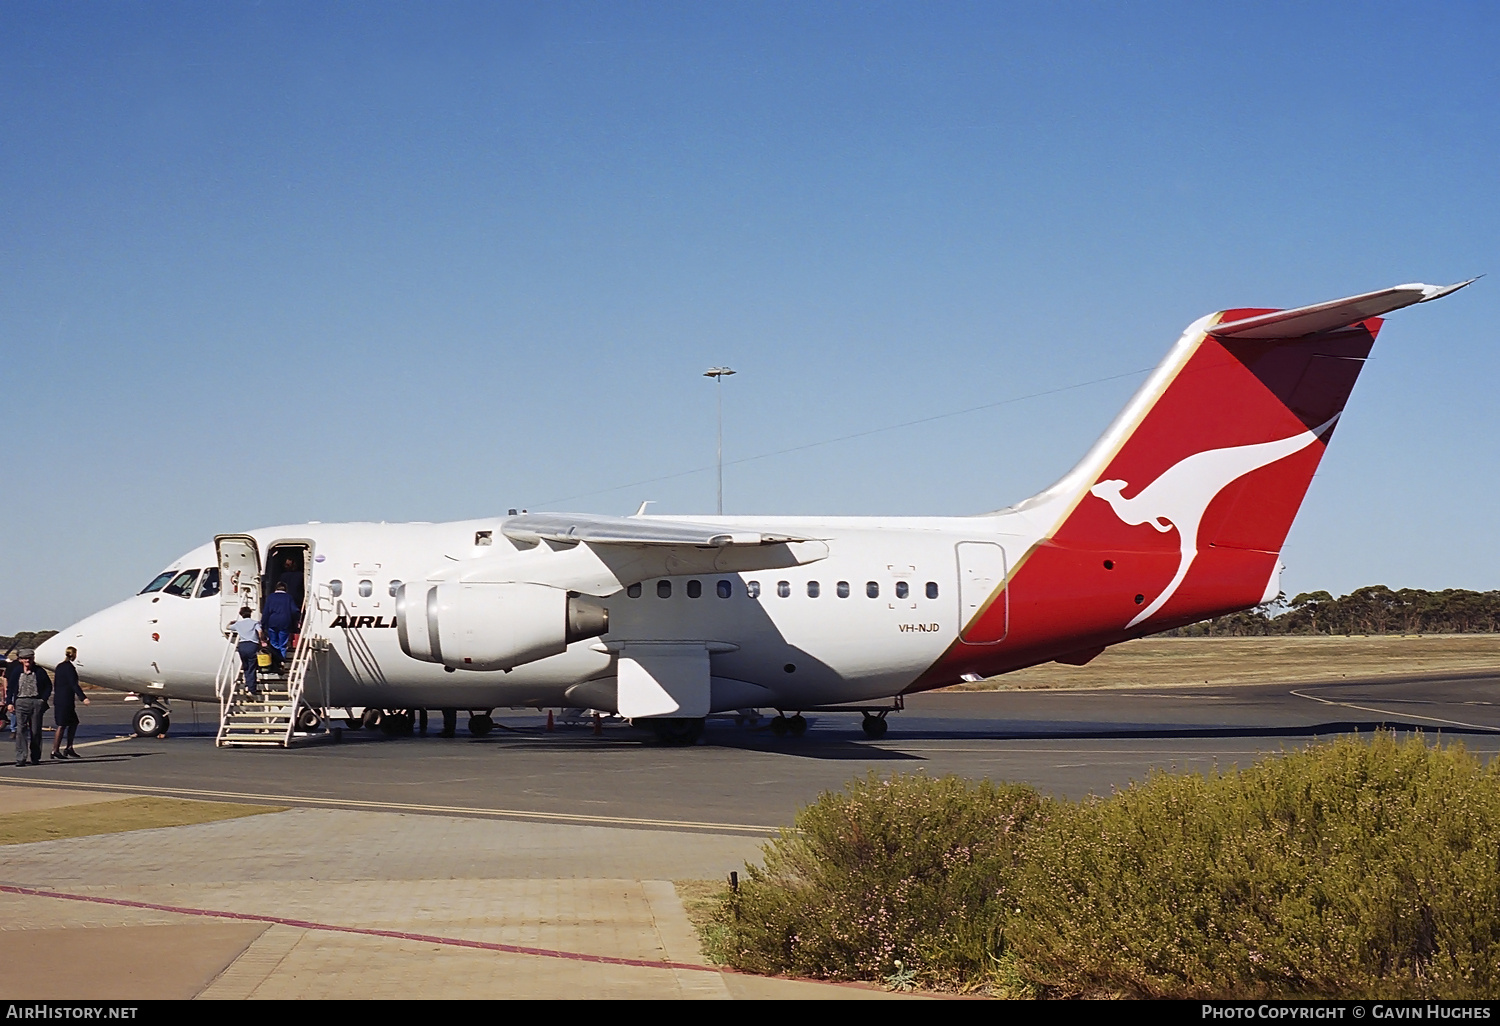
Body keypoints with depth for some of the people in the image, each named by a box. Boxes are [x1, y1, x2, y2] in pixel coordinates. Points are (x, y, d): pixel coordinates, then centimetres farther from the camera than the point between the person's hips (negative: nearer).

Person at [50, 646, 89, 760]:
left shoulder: (59, 666, 14)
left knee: (74, 723, 15)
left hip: (59, 699, 9)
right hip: (65, 700, -9)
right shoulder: (69, 667, -13)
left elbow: (55, 684, 20)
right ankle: (55, 751, -3)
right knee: (62, 725, -5)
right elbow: (74, 685, -20)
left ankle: (69, 748, 15)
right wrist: (83, 698, -22)